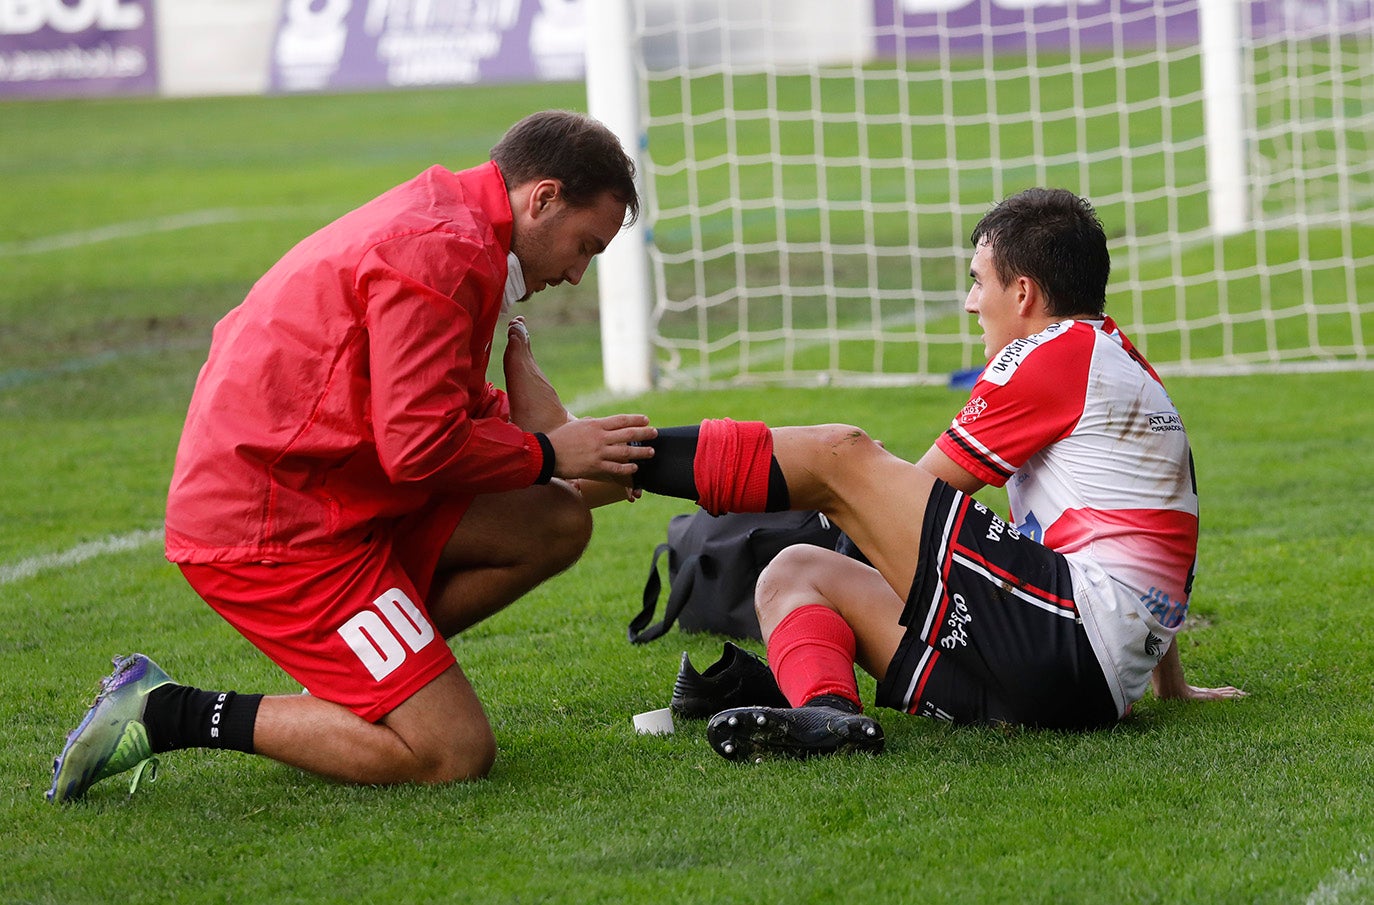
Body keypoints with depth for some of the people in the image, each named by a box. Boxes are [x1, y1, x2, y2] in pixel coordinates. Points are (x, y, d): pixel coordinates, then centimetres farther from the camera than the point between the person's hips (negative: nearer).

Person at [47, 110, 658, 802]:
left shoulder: (436, 223, 16)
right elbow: (420, 446, -22)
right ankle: (169, 714, -7)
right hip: (271, 532, -11)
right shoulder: (440, 252, -18)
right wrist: (546, 454, -7)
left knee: (557, 524, 8)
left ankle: (352, 682, 10)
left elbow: (435, 406, 18)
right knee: (455, 754, -12)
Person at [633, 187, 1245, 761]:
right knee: (793, 575, 7)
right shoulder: (1132, 371, 28)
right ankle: (829, 714, -23)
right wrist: (1171, 685, 40)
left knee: (840, 457, -8)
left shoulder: (1055, 354, -2)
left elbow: (923, 489, 3)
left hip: (1072, 632, -10)